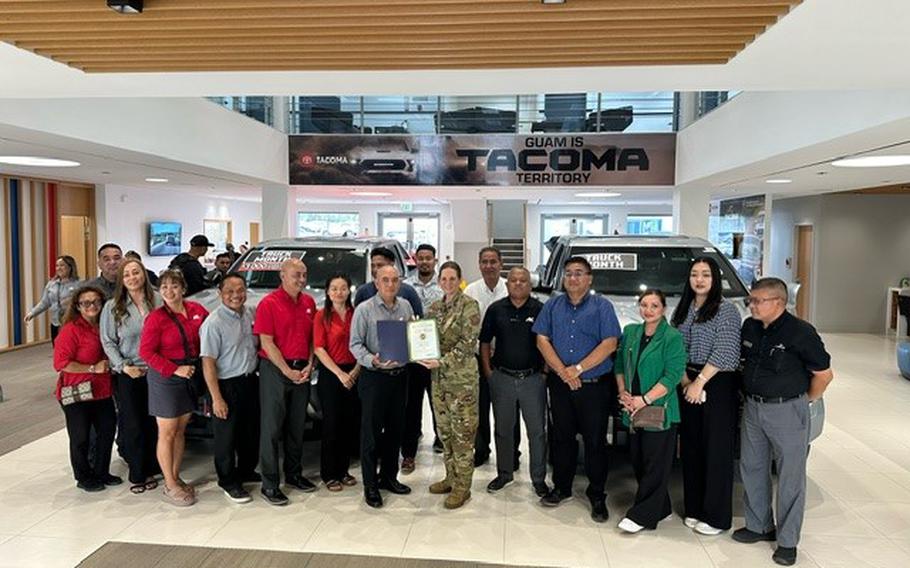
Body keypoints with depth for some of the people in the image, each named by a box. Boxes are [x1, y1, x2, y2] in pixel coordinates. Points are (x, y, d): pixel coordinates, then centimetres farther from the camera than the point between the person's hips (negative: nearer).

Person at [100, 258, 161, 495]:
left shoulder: (158, 301, 0)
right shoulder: (112, 307, -1)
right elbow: (108, 342, 0)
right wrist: (123, 366, -11)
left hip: (156, 371, 1)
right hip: (128, 375, -1)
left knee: (154, 423, 8)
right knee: (133, 425, 5)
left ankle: (150, 470, 23)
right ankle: (137, 475, 17)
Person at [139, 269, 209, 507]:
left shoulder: (196, 310, -1)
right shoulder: (156, 317, -13)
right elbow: (146, 351, -13)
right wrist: (175, 370, -19)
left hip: (190, 376, 5)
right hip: (165, 378, -5)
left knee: (180, 430, 15)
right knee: (167, 433, 4)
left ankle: (176, 478, 29)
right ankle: (170, 486, 14)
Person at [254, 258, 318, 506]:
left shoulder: (308, 302, 7)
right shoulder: (269, 303, -10)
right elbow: (267, 343, -13)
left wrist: (309, 365, -2)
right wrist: (287, 371, -14)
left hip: (302, 371, 6)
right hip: (275, 370, -6)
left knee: (297, 425, 15)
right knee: (271, 427, 0)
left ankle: (294, 473, 29)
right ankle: (270, 484, 8)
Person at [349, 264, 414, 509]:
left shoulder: (406, 307, 7)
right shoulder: (364, 309, -7)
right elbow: (355, 344, -9)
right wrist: (372, 360, -25)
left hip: (400, 376, 5)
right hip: (374, 378, -5)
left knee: (395, 429, 13)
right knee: (371, 432, 2)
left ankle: (389, 476, 29)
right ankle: (370, 485, 13)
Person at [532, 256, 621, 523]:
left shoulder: (602, 306, -1)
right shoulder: (553, 305, 8)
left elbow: (609, 343, -10)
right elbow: (542, 339, 1)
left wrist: (578, 368, -15)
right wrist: (563, 371, -11)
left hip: (595, 386, -3)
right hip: (560, 385, 3)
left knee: (595, 441, 3)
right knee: (562, 437, 12)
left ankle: (597, 495, 15)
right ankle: (561, 487, 27)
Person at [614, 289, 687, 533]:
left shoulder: (672, 337, -8)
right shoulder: (630, 332, 10)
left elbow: (672, 375, -15)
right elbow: (619, 364, 14)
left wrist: (644, 399, -18)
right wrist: (623, 392, -1)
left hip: (659, 410, -6)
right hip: (633, 411, 6)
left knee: (655, 465, 0)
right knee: (638, 462, 13)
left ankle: (641, 515, 9)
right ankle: (661, 508, 28)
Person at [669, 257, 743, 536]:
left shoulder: (726, 310, -6)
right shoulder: (682, 310, 12)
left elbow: (723, 352, -14)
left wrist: (699, 382, -17)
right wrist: (685, 381, -7)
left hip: (718, 384, -6)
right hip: (688, 384, 6)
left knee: (717, 449, -1)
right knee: (691, 447, 11)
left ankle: (716, 517, 9)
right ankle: (694, 509, 22)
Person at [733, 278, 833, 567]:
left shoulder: (800, 332, -16)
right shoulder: (749, 327, 3)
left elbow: (824, 374, -9)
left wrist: (805, 400, 1)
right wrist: (751, 393, 11)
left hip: (787, 412, -6)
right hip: (753, 408, 7)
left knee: (790, 476, 4)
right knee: (752, 468, 14)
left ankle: (787, 541, 15)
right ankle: (759, 526, 30)